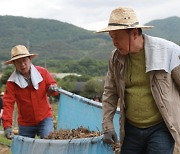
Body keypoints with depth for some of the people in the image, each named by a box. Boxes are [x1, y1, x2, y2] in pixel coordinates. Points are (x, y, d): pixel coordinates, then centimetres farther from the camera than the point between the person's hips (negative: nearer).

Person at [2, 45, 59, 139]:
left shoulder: (42, 72, -6)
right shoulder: (12, 82, -10)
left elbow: (52, 84, 3)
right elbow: (8, 103, -16)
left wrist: (53, 89, -24)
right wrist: (7, 125, -27)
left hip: (44, 118, -1)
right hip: (25, 124, 1)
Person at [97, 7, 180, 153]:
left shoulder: (167, 51, -13)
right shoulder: (116, 58, 1)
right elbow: (110, 93, 11)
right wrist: (107, 127, 6)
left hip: (160, 128, -4)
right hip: (131, 129, 5)